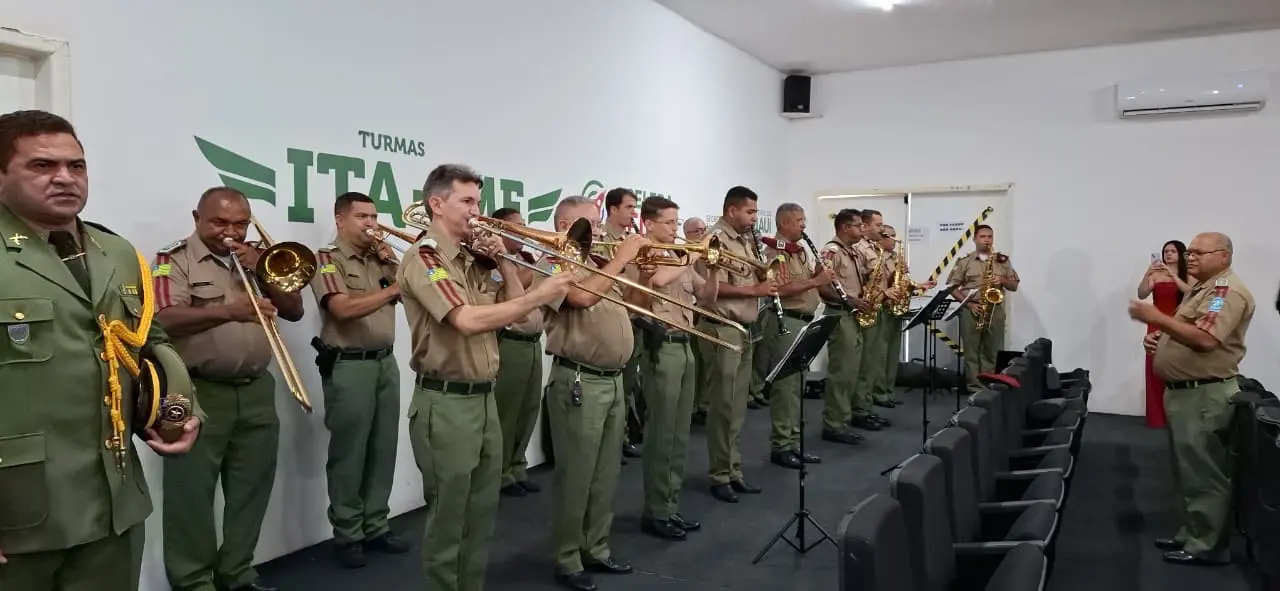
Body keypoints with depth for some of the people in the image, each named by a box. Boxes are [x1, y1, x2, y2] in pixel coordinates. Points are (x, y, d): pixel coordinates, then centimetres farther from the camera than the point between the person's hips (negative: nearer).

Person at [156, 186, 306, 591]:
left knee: (251, 490, 11)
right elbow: (166, 320, -19)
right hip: (198, 393, -5)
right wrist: (229, 311, -33)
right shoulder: (175, 259, -3)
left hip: (256, 391, 5)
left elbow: (294, 311, 8)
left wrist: (261, 271, -6)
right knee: (193, 495, 1)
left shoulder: (257, 258, 14)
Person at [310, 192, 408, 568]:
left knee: (383, 449, 11)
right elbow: (343, 309, -21)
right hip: (348, 366, -6)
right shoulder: (327, 258, -5)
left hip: (386, 362, 6)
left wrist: (392, 263, -2)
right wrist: (393, 290, -27)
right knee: (349, 453, 2)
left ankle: (376, 526, 22)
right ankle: (347, 535, 13)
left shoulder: (380, 257, 14)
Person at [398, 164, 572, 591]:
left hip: (484, 397, 8)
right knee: (448, 515, 3)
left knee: (482, 512, 17)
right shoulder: (423, 259, -13)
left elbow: (514, 310, 12)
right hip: (446, 403, -8)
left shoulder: (473, 260, 12)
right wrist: (540, 296, -23)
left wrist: (503, 262, 1)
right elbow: (469, 320, -26)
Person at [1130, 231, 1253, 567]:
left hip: (1205, 395, -11)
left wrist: (1156, 318, -25)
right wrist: (1158, 339, 8)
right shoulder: (1202, 289, 18)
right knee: (1190, 470, 17)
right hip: (1185, 391, 11)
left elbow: (1205, 339, -28)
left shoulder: (1227, 290, -15)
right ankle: (1192, 534, 26)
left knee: (1204, 474, -3)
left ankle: (1208, 546, 6)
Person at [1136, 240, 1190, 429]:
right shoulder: (1156, 275, 5)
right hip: (1157, 328, 1)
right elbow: (1141, 294, -6)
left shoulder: (1188, 275, 3)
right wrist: (1147, 273, -18)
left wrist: (1173, 275, -18)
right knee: (1156, 371, 1)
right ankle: (1157, 417, 6)